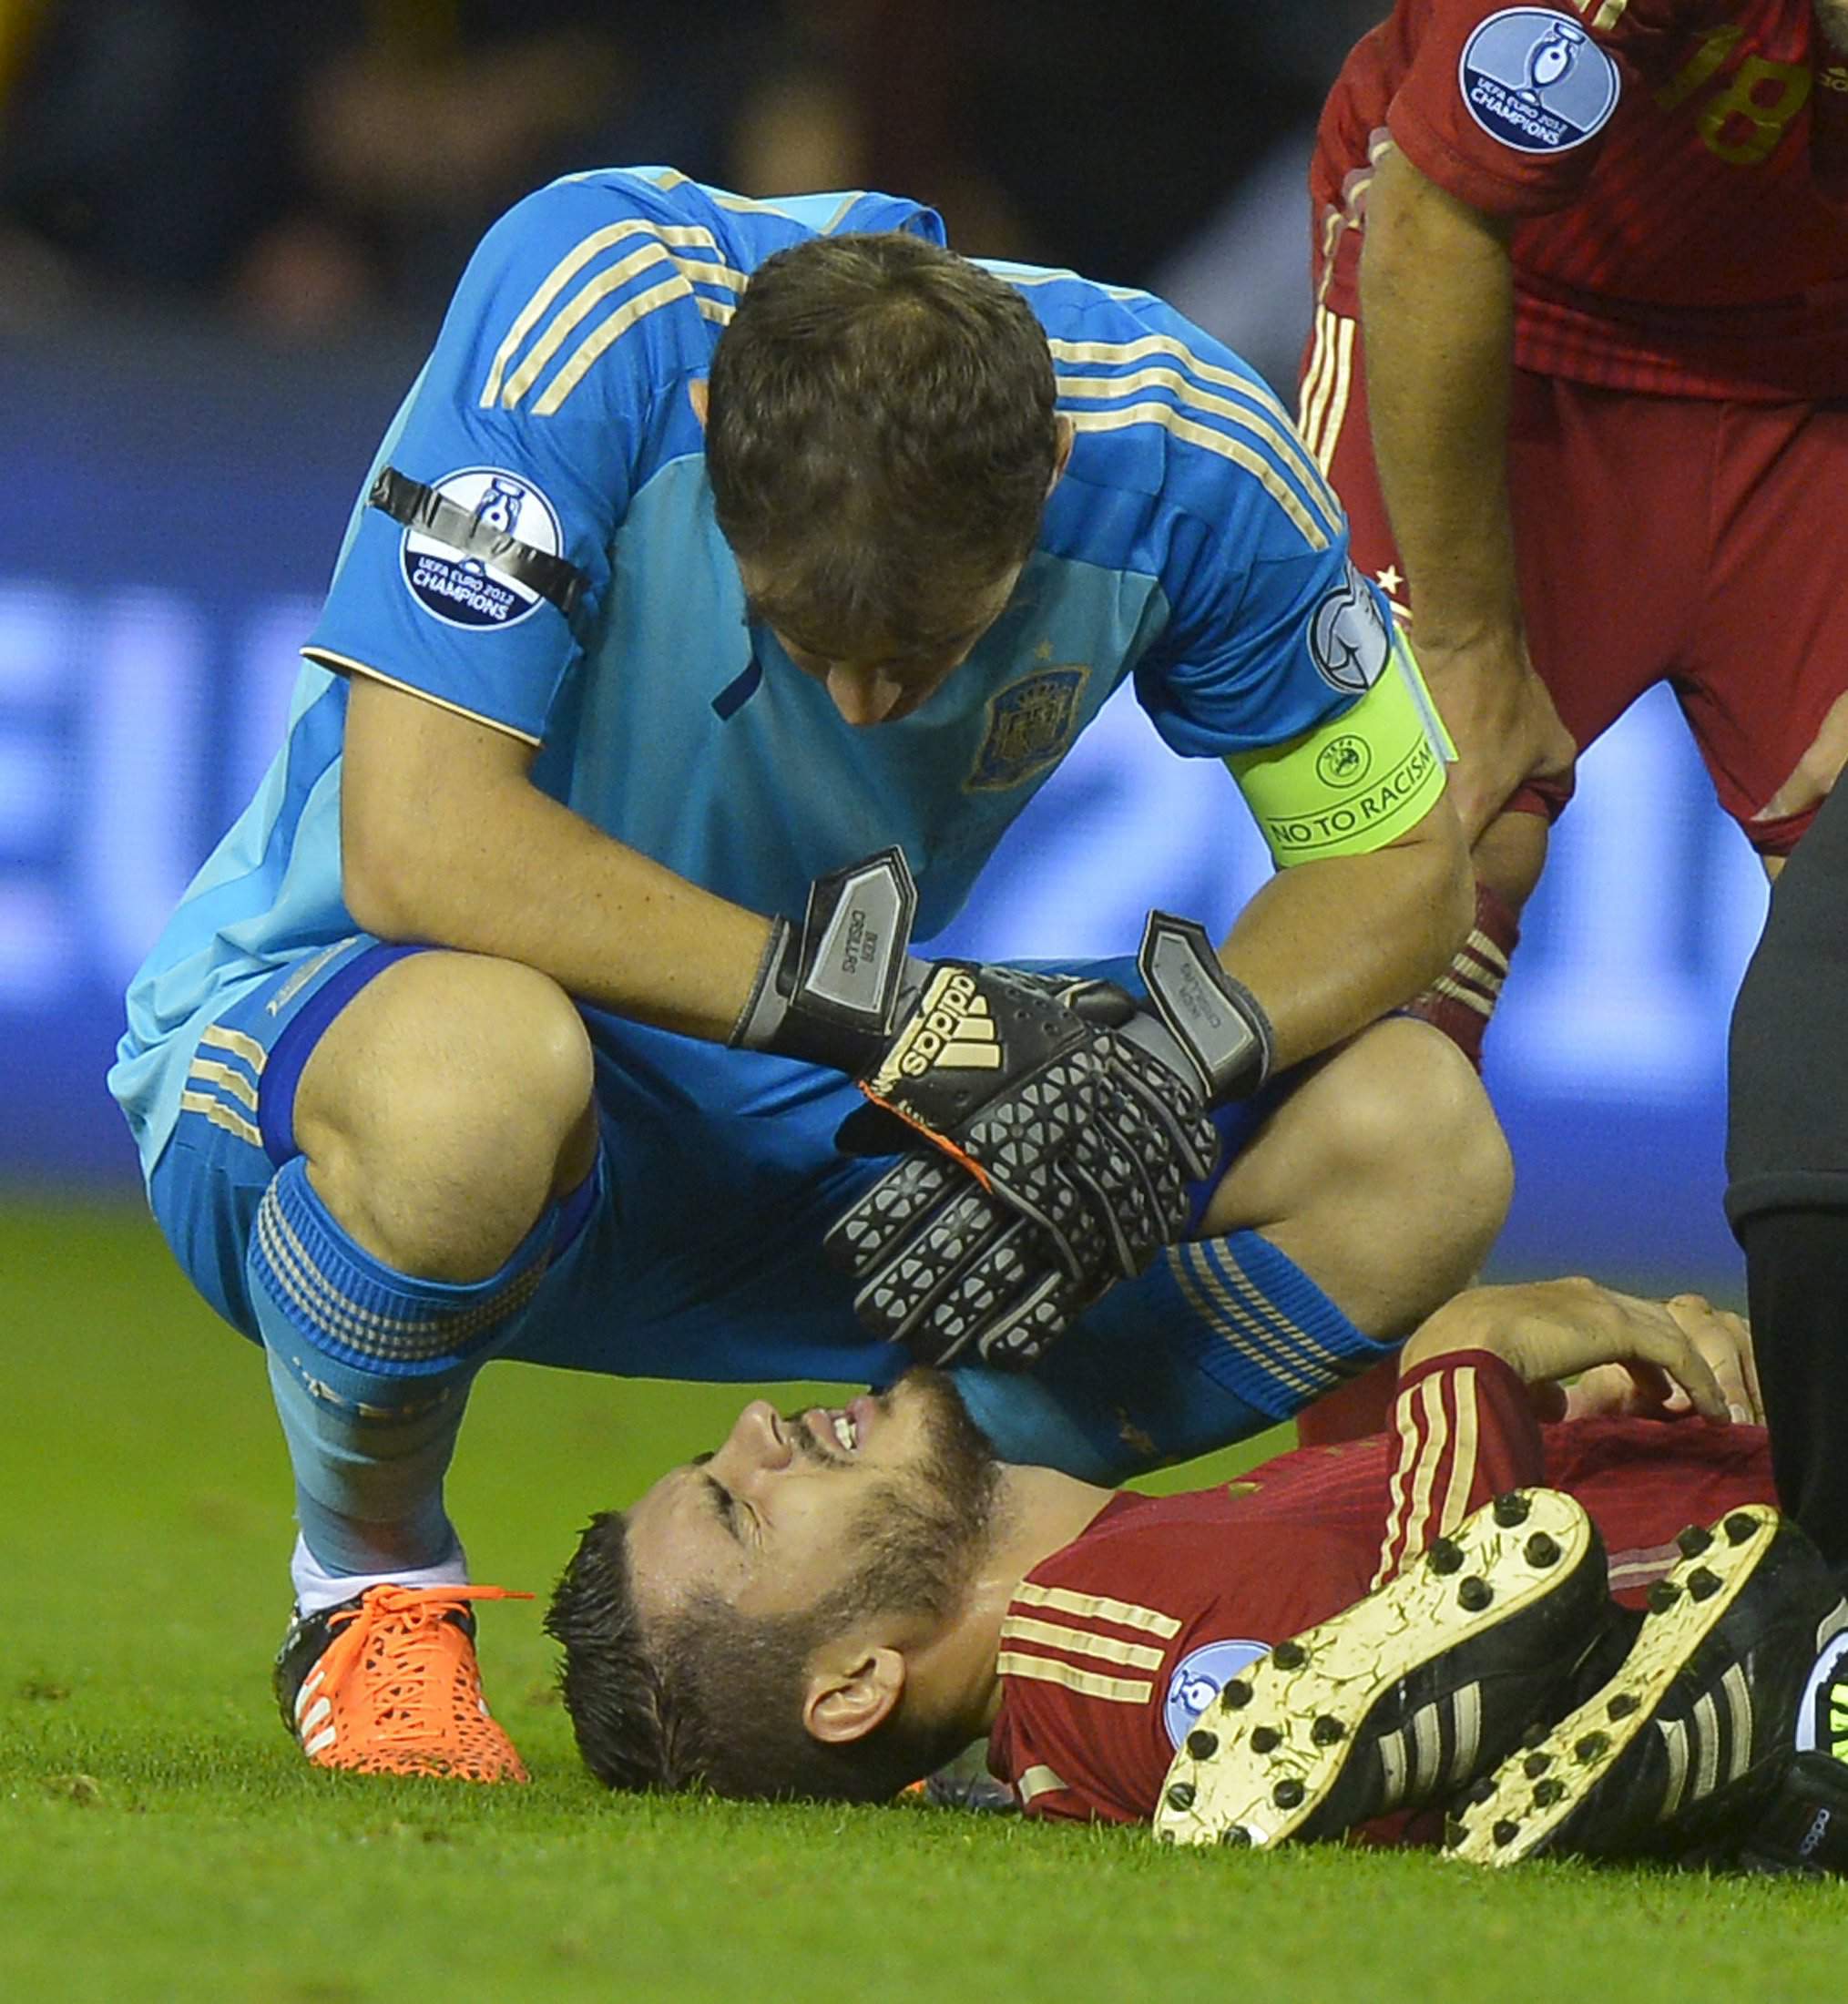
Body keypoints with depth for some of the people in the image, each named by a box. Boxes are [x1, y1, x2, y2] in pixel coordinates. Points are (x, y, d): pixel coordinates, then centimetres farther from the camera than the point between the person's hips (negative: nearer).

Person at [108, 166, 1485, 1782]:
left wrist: (1174, 1064, -25)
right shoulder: (590, 305, -29)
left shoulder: (1177, 449, -16)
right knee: (472, 1073, -42)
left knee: (1415, 1151, -13)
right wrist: (889, 1011, -36)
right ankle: (370, 1585, -9)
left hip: (815, 1135, 4)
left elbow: (1401, 861, -4)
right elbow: (415, 849, -34)